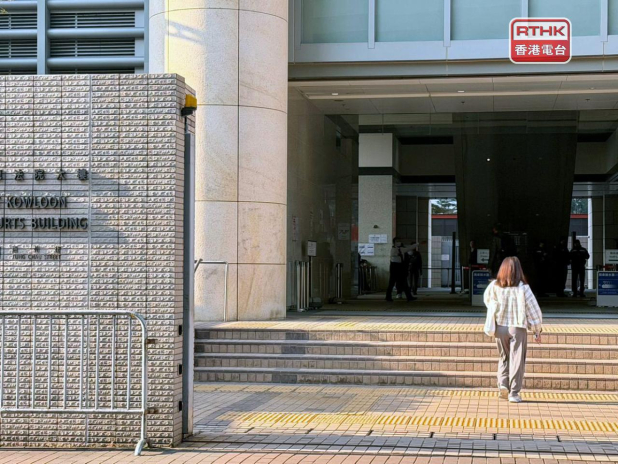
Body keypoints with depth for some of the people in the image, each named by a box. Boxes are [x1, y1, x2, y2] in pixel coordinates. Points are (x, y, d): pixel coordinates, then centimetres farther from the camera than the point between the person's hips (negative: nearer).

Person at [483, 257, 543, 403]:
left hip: (500, 327, 3)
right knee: (517, 360, 5)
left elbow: (487, 300, 16)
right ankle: (514, 393, 4)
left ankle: (502, 384, 2)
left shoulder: (494, 286, -3)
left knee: (504, 357, 19)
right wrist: (537, 331, 4)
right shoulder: (523, 288, -9)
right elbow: (533, 310, -5)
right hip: (518, 328, -3)